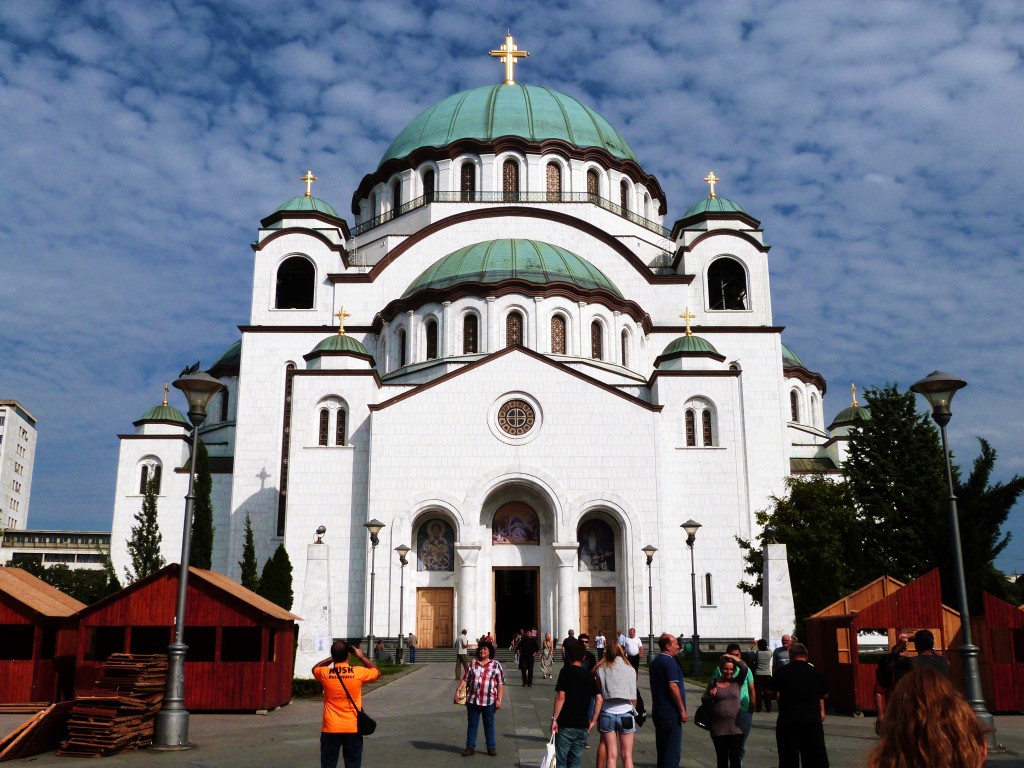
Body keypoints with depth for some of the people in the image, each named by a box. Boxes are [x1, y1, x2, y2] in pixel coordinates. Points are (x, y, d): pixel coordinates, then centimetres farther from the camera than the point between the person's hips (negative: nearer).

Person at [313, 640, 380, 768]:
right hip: (353, 729, 0)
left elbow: (315, 668, 19)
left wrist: (332, 658, 14)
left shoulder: (325, 673, -7)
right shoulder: (359, 672, -10)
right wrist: (361, 657, 13)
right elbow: (377, 671, 11)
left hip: (330, 729, 0)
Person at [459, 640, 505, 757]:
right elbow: (465, 679, 10)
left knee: (489, 724, 9)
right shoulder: (473, 664, 8)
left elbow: (501, 683, -3)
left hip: (489, 701, -2)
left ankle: (491, 747, 19)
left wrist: (499, 699, -9)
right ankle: (470, 747, 18)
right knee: (472, 724, 9)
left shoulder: (496, 665, 0)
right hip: (473, 699, 2)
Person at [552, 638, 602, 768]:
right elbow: (599, 699, 2)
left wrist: (554, 718, -11)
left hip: (566, 725, -4)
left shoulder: (566, 671, -6)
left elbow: (561, 697, -15)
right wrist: (593, 720, 9)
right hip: (583, 726, 5)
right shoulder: (589, 676, 8)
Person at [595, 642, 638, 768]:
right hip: (626, 714, 0)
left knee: (611, 756, 6)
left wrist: (597, 719, 9)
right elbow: (634, 697, 2)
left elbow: (599, 697, 1)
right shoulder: (630, 670, 2)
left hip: (607, 714, 0)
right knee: (627, 756, 6)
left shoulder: (602, 670, 0)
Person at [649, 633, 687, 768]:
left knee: (662, 748, 15)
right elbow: (673, 686, -22)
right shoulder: (669, 661, -15)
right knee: (672, 751, -3)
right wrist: (682, 709, -17)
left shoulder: (655, 661, 13)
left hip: (657, 711, 9)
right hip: (671, 712, -9)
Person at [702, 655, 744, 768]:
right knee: (722, 758, 9)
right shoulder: (714, 682, 5)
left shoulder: (737, 682, 3)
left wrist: (732, 657, -7)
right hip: (718, 728, 1)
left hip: (736, 727, -1)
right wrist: (710, 696, -8)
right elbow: (704, 699, 12)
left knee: (735, 758, -2)